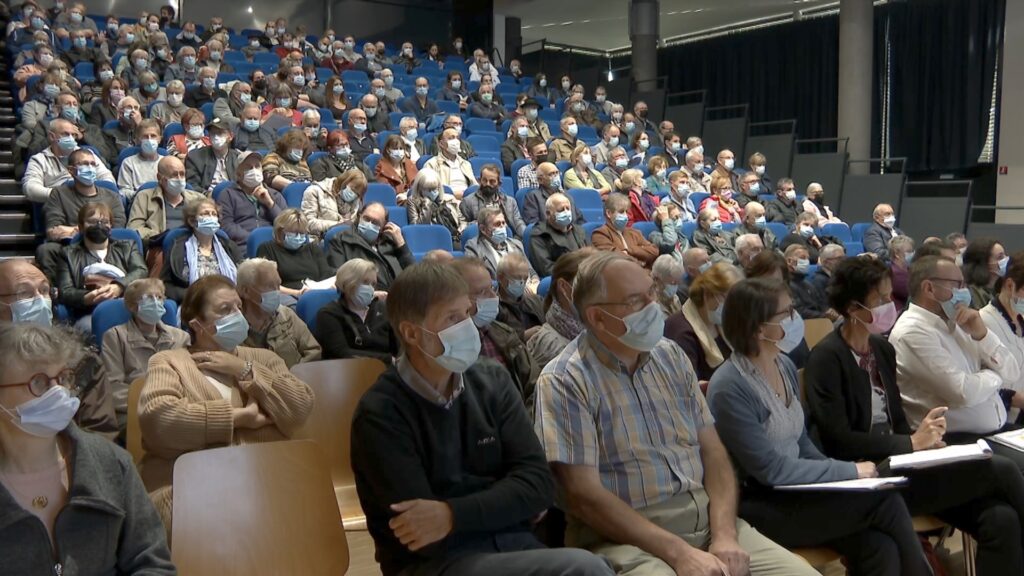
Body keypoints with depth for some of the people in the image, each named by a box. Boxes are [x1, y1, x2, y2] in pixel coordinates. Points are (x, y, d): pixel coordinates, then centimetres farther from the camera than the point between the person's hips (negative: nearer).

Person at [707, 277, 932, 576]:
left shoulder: (786, 366, 6)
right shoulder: (729, 389, -19)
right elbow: (771, 470, -19)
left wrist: (842, 473, -4)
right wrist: (849, 471, -13)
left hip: (795, 493, 7)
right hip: (759, 508, -7)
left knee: (880, 548, -18)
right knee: (885, 501, -17)